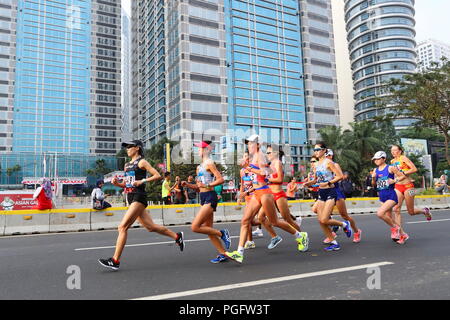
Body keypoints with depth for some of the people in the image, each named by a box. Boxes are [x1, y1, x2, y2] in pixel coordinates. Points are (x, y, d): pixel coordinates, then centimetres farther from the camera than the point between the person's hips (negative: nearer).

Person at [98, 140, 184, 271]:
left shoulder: (142, 162, -3)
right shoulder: (127, 165, 20)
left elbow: (158, 176, -9)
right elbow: (126, 184, 24)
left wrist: (142, 181, -17)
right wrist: (117, 183, 5)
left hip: (138, 197, -9)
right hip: (131, 197, 9)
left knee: (122, 227, -12)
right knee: (151, 227, 11)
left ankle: (115, 260, -8)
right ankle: (177, 236, 26)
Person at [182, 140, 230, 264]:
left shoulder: (209, 163, -7)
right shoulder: (199, 167, 19)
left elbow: (221, 179, -15)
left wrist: (207, 185, -19)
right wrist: (187, 185, 6)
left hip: (210, 197, -9)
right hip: (203, 198, 9)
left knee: (195, 227, -14)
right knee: (208, 229, 9)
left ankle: (222, 233, 1)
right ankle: (223, 254, 17)